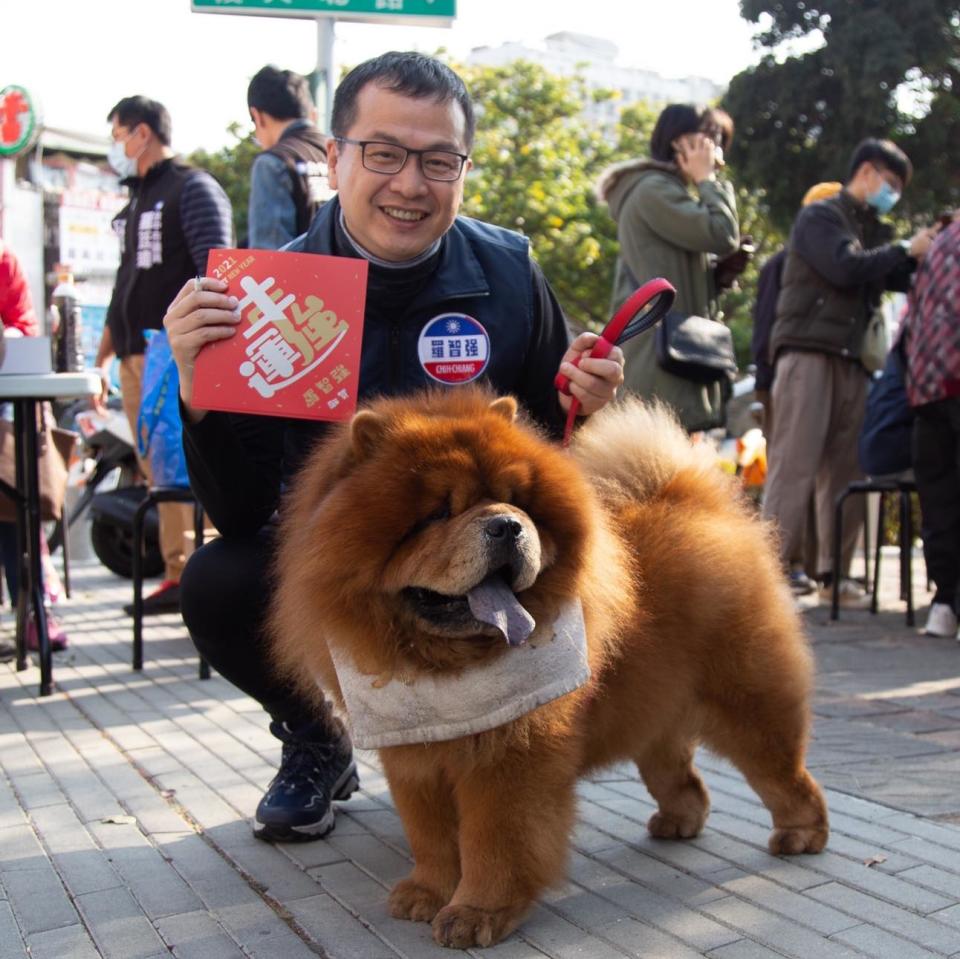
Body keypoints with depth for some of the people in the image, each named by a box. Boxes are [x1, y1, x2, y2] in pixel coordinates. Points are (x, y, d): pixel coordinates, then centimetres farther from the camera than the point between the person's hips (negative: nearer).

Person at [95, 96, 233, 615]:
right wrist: (102, 357, 23)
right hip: (134, 357, 8)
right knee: (160, 474, 8)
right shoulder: (136, 199, 23)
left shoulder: (193, 188, -2)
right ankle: (177, 576, 13)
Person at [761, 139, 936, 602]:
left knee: (844, 469, 4)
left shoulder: (873, 231, 24)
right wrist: (907, 250, -6)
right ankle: (777, 565, -11)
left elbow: (902, 279, 14)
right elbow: (846, 268, -14)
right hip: (808, 351, -7)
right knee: (794, 464, -11)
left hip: (852, 361, 7)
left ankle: (833, 571, 8)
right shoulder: (819, 216, 2)